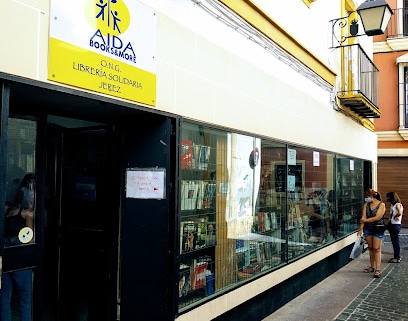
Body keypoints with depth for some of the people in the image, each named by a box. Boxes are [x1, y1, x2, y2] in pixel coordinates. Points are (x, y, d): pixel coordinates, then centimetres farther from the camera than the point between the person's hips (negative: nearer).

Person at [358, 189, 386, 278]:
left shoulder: (381, 204, -8)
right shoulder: (366, 204, 6)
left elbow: (377, 217, -16)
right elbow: (363, 217, 0)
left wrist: (365, 220, -9)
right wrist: (361, 229, -7)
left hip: (378, 229, -5)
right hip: (367, 229, 5)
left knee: (376, 248, -6)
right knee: (370, 248, 12)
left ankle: (378, 269, -4)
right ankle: (372, 266, 22)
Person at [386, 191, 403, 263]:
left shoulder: (397, 204, -13)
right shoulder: (392, 205, 13)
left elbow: (400, 213, -30)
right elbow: (391, 214, 10)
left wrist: (395, 216, -14)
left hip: (396, 225, -9)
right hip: (392, 225, 9)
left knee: (396, 241, -3)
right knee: (394, 241, 14)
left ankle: (397, 258, 4)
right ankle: (397, 256, 23)